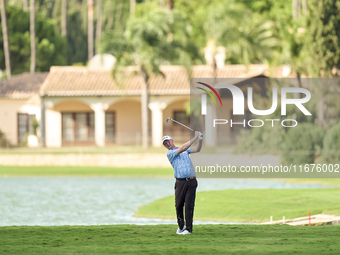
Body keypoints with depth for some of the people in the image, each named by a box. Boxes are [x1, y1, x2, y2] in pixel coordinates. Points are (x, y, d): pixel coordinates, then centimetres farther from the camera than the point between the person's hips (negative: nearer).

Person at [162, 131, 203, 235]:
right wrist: (195, 138, -14)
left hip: (191, 181, 2)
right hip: (180, 182, -2)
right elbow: (182, 149, -10)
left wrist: (200, 140, -11)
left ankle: (188, 228, -3)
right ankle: (181, 225, 19)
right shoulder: (170, 153, 2)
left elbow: (197, 149, 9)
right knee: (179, 205, -2)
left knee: (189, 205, -4)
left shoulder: (186, 150, 19)